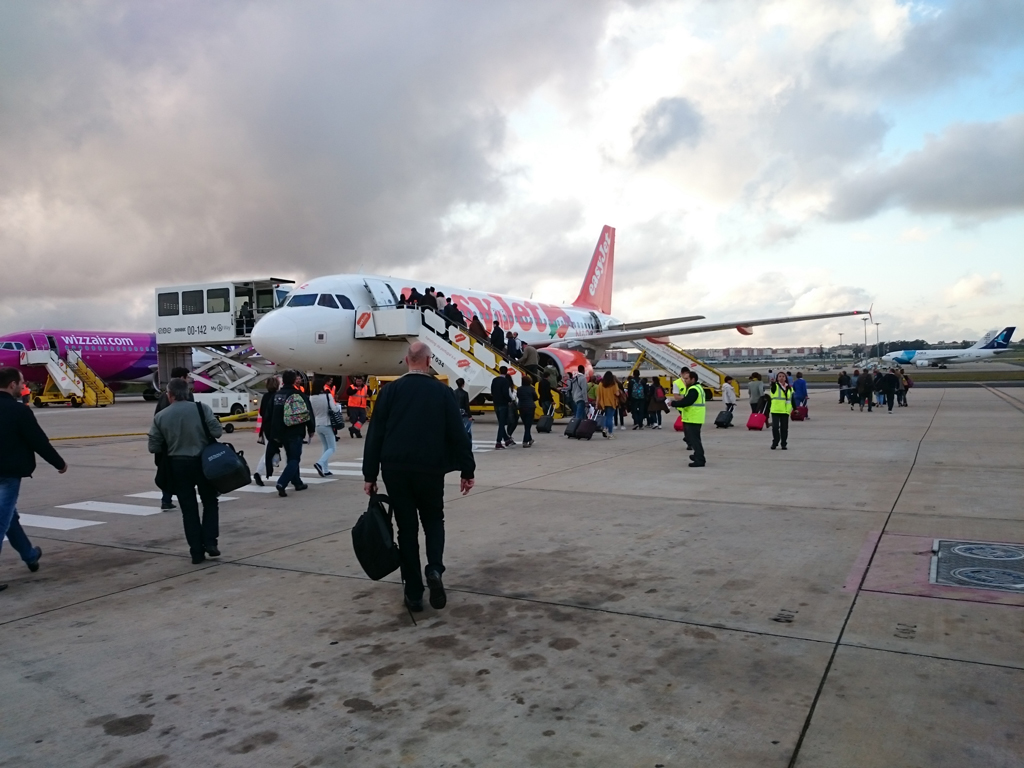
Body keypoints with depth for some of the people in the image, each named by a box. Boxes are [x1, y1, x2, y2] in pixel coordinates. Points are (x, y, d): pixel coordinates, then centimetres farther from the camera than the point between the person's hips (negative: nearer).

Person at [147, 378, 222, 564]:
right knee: (210, 502, 15)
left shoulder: (160, 417, -3)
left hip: (178, 465, 1)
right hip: (203, 462, -1)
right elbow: (217, 431, -12)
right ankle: (210, 541, 3)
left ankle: (197, 551, 9)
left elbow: (154, 447, -1)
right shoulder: (201, 408, -8)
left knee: (189, 509, 8)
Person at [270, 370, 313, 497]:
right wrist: (311, 429, -1)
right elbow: (308, 413, -12)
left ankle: (297, 482, 27)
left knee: (290, 457, 19)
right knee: (294, 459, -2)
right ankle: (282, 483, -19)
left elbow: (272, 415, 15)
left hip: (282, 433, 6)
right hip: (295, 433, -6)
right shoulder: (299, 395, -11)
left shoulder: (277, 395, 9)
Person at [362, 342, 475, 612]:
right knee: (433, 521, 18)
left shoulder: (390, 390, 0)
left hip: (395, 469, 0)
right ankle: (434, 568, -7)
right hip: (430, 469, 0)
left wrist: (369, 474, 4)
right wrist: (467, 471, 6)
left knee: (407, 528, 9)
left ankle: (414, 593, 10)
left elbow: (375, 434, -1)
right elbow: (458, 434, -1)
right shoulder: (442, 392, 1)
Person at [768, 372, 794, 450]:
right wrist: (773, 382, -49)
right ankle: (775, 442, 6)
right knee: (775, 427, -8)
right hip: (775, 410, -3)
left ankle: (784, 444, 14)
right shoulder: (775, 386, 0)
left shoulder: (789, 388, 13)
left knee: (784, 428, 5)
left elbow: (792, 399, 17)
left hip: (785, 411, 3)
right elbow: (773, 387, -26)